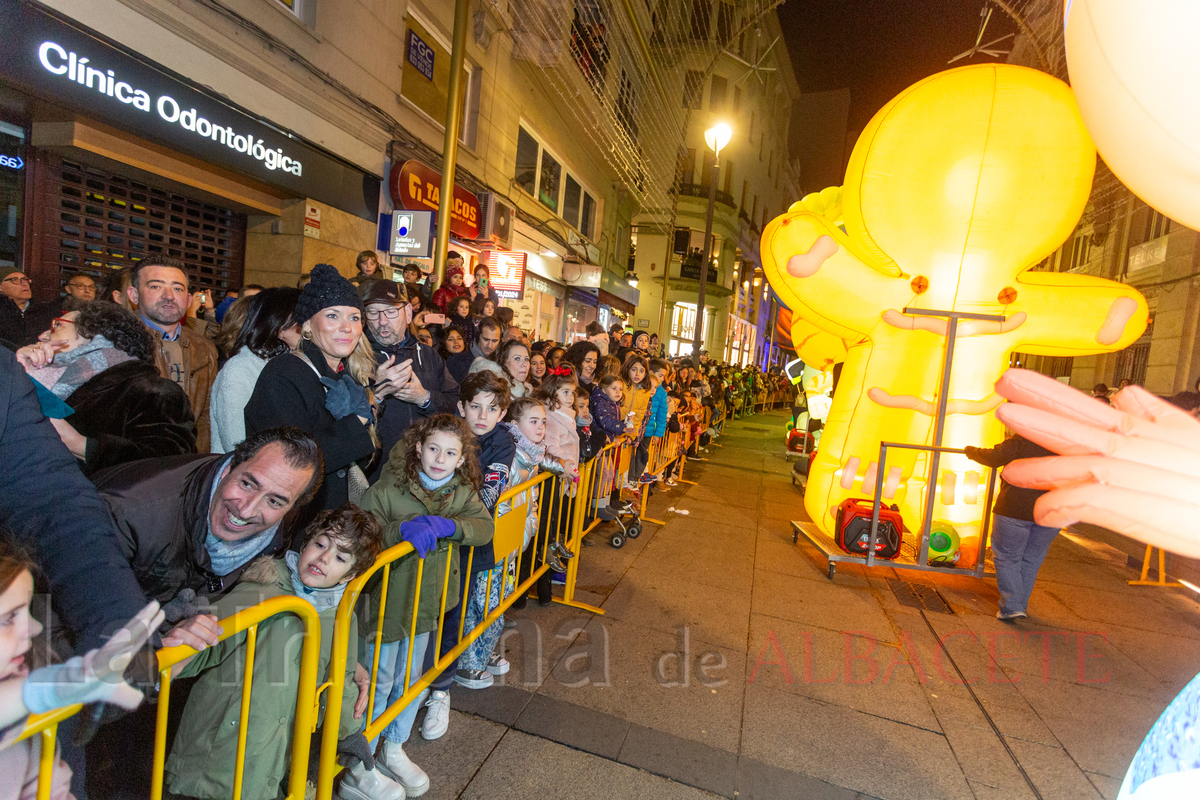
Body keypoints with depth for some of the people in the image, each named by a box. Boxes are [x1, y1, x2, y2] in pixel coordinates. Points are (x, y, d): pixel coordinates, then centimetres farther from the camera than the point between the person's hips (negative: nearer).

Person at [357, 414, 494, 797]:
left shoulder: (463, 491, -4)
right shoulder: (388, 488, -16)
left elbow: (485, 527, -15)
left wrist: (445, 525, -31)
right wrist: (403, 529, -35)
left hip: (427, 601, 4)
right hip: (385, 599, -4)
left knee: (411, 678, 21)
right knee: (379, 681, 11)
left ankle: (393, 750, 44)